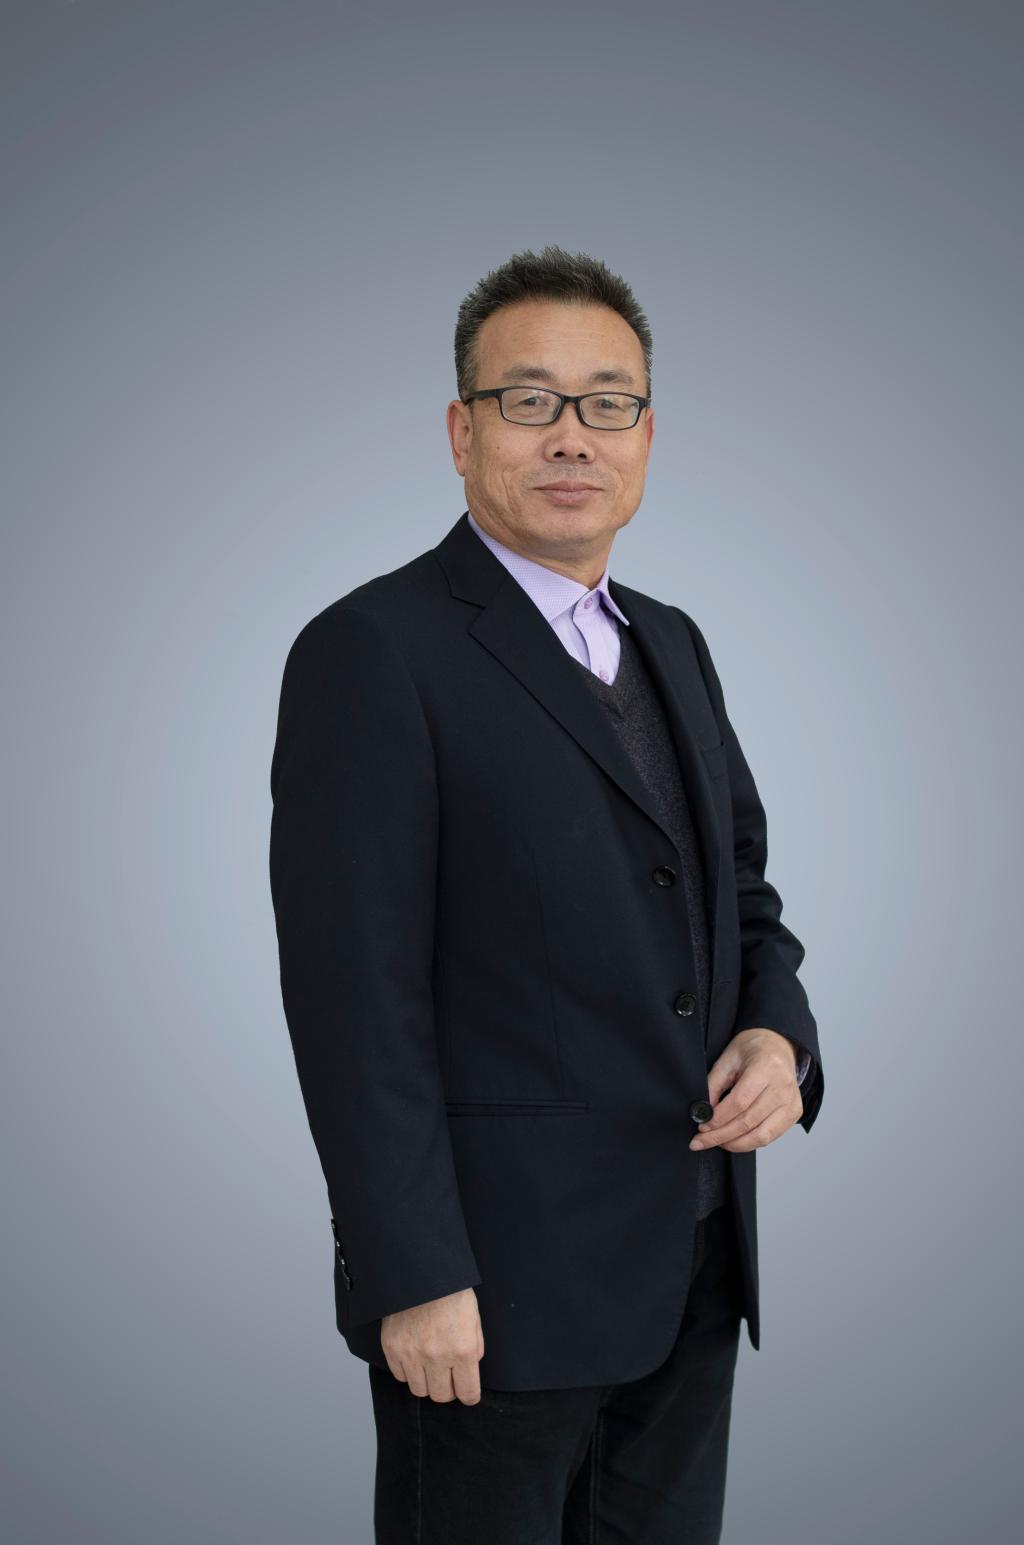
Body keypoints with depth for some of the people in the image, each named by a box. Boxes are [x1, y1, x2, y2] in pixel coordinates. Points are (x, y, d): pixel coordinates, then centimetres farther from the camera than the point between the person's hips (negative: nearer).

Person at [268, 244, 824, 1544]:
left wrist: (779, 1033, -2)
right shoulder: (372, 652, -12)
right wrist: (417, 1281, -19)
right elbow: (356, 995, -16)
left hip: (694, 1270, 7)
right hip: (497, 1281, -7)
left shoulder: (671, 644, 12)